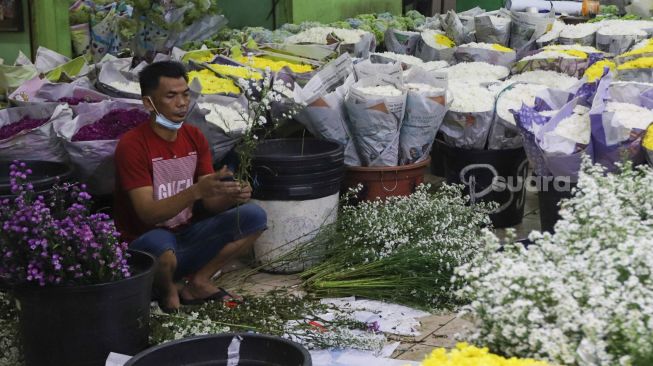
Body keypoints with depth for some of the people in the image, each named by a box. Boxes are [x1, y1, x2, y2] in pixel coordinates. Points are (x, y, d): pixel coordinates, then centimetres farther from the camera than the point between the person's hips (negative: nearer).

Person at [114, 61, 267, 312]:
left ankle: (198, 282, -3)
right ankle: (167, 290, -7)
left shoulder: (195, 138, 3)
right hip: (145, 243, -6)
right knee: (161, 244, -42)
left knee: (254, 217, -11)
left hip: (186, 236, 6)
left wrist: (233, 196, -22)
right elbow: (148, 213, -24)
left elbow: (210, 202, 2)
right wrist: (196, 191, -38)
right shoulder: (132, 145, -17)